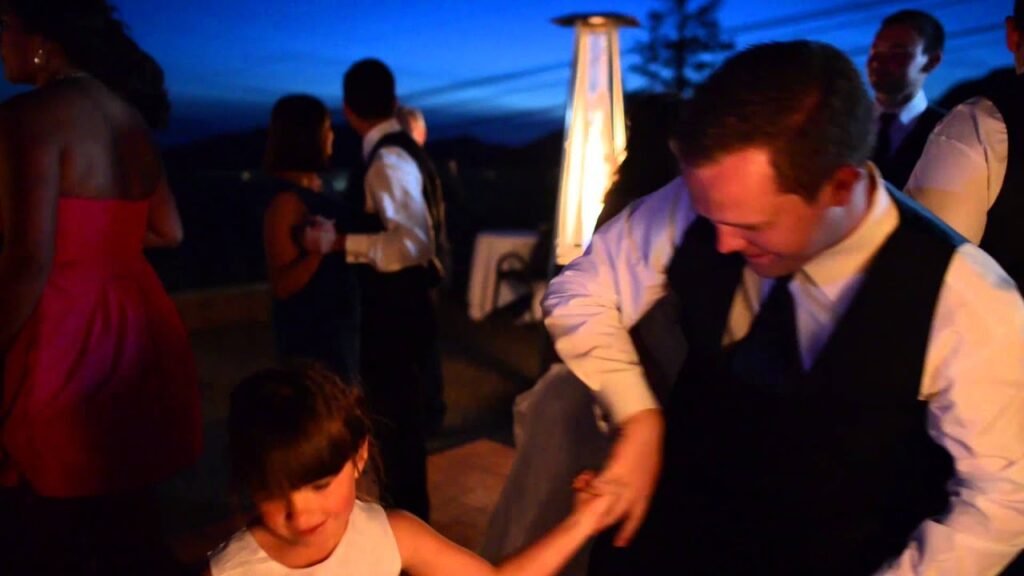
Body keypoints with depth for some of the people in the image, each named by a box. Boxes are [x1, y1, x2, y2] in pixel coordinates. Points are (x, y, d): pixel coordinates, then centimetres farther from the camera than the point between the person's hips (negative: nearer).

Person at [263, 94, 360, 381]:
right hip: (311, 329, -9)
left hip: (336, 321, 9)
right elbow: (282, 286, -21)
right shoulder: (287, 201, -19)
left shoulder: (313, 188, 6)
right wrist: (320, 247, -31)